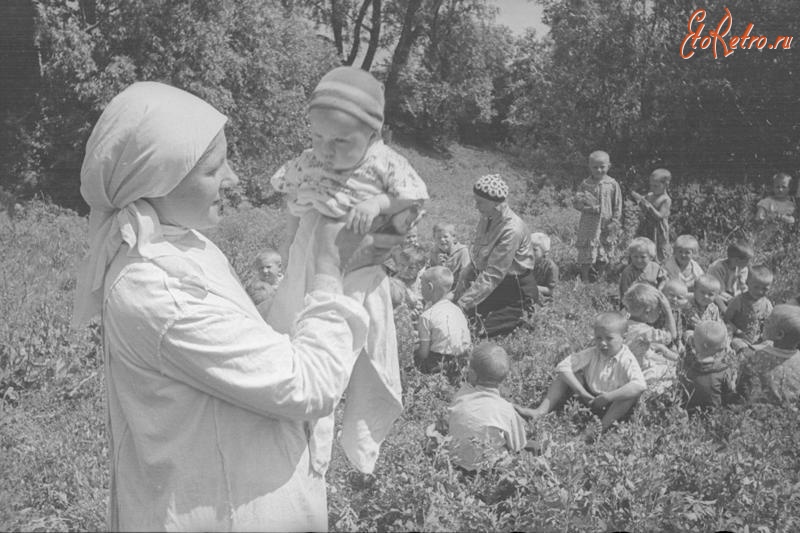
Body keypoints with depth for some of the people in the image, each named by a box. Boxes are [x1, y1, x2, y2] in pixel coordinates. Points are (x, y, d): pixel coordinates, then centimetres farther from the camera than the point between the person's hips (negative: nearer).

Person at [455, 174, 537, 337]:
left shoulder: (512, 230, -27)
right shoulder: (487, 218, -2)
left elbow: (492, 276, -29)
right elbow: (476, 259, 10)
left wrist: (463, 304, -31)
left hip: (514, 290, -8)